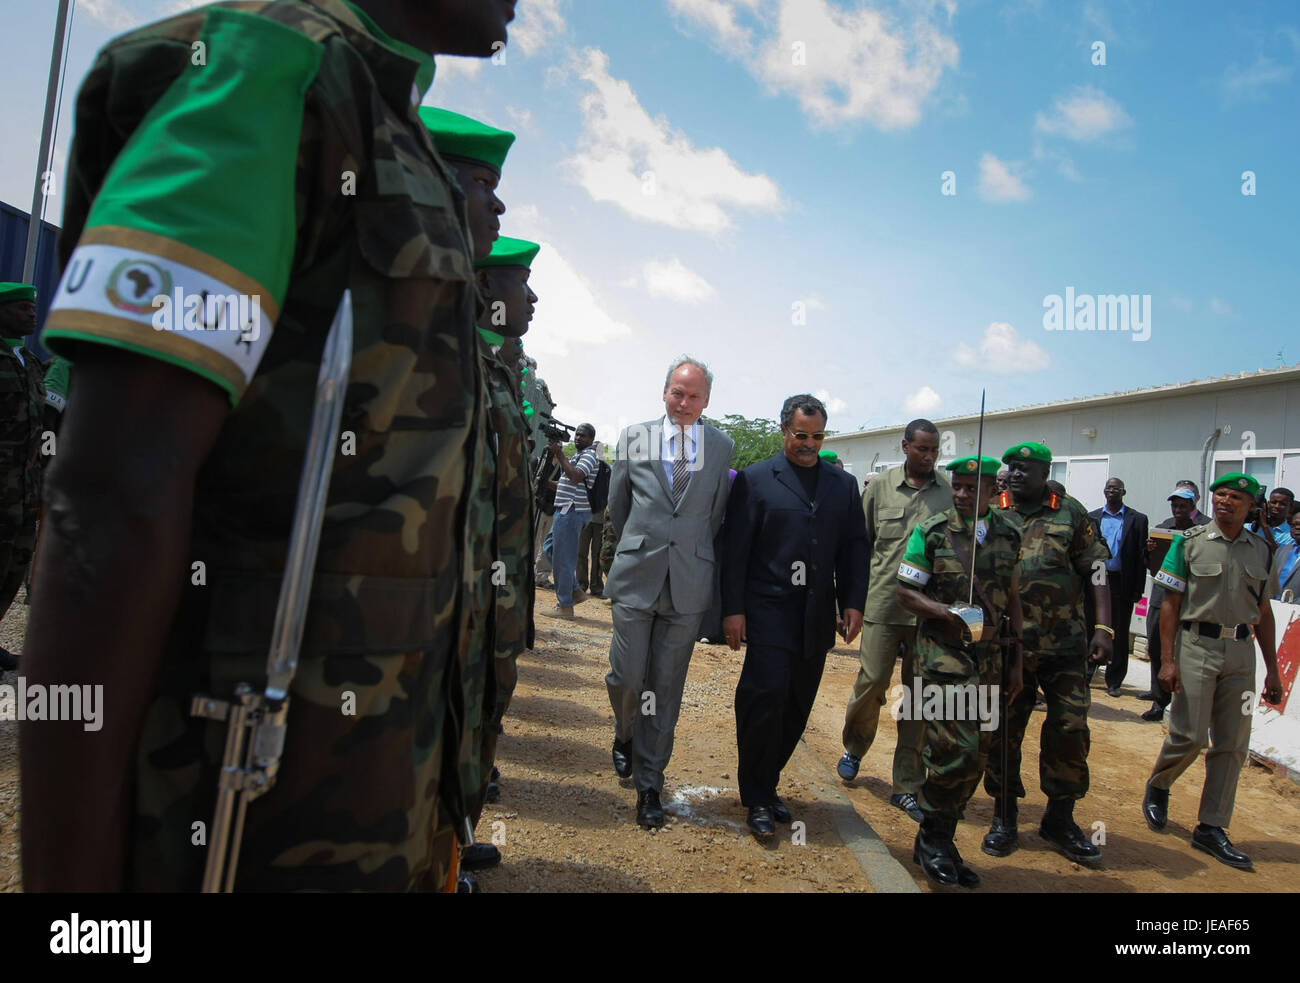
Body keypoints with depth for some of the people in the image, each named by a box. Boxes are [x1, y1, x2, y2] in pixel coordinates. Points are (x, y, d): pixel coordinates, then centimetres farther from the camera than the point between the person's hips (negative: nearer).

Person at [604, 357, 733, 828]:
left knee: (666, 688, 5)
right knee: (627, 676, 0)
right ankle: (625, 734, 35)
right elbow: (617, 504, 12)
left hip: (689, 584, 0)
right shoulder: (634, 437, 4)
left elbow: (717, 513, 10)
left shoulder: (722, 446, 4)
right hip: (636, 576, 0)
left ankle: (649, 784, 20)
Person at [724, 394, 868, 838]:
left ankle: (766, 785, 25)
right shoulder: (755, 479, 1)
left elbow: (854, 548, 12)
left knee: (797, 707, 8)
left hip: (817, 615, 4)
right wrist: (732, 609, -8)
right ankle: (757, 800, 8)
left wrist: (853, 603, 2)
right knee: (767, 698, -8)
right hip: (769, 612, -4)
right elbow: (736, 549, -3)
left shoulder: (843, 483, 13)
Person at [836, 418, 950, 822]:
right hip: (883, 606, -1)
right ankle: (854, 748, 32)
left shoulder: (951, 492, 5)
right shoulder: (880, 487, 4)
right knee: (871, 683, 2)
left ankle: (907, 786, 18)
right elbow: (860, 543, 8)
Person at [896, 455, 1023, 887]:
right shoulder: (931, 531, -4)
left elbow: (1012, 599, 14)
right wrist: (947, 614, -20)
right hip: (943, 652, -5)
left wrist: (1015, 661, 12)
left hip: (989, 655, 5)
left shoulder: (1008, 533, 8)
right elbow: (906, 592, -3)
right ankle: (932, 838, 9)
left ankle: (941, 840, 24)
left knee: (975, 757, 9)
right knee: (956, 749, -13)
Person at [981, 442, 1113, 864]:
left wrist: (1103, 628, -4)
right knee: (1003, 729, 6)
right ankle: (1005, 817, 21)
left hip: (1065, 644, 0)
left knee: (1070, 728, 4)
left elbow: (1096, 571, 5)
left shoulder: (1070, 512, 5)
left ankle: (1060, 818, 22)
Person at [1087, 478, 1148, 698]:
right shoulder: (1092, 517, 8)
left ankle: (1114, 681, 15)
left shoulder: (1137, 519, 2)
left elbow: (1141, 556, -1)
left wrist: (1138, 589, -6)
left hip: (1122, 583, -1)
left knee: (1119, 634, 5)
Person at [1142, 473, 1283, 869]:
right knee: (1189, 735, -6)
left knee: (1233, 744, 4)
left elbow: (1263, 612, 14)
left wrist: (1272, 669, 11)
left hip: (1242, 651, 4)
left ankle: (1211, 827, 14)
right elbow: (1170, 604, -3)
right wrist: (1167, 659, -11)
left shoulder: (1260, 549, 10)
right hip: (1196, 646, -4)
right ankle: (1157, 787, 23)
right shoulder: (1189, 542, -1)